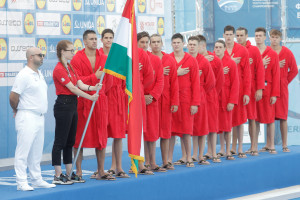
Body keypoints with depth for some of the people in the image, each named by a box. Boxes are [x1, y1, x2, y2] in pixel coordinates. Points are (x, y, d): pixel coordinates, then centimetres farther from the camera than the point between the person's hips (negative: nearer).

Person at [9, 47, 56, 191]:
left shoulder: (39, 75, 16)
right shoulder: (24, 75, -13)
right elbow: (13, 97, -14)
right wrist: (17, 111, 0)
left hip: (39, 118, 9)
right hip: (27, 118, -9)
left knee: (36, 151, 13)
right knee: (23, 150, -6)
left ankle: (36, 180, 20)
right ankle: (21, 182, -5)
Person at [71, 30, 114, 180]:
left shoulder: (104, 58, 9)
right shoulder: (77, 59, -3)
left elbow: (108, 80, 14)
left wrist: (100, 92, 8)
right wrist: (94, 77, -17)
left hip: (100, 101, 4)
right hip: (82, 102, -4)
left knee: (101, 137, 5)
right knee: (80, 136, 0)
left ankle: (101, 171, 12)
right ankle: (78, 171, 7)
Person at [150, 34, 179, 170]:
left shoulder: (170, 60, 8)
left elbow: (174, 83, 5)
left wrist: (175, 102, -1)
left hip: (165, 100, 3)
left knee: (166, 130, 6)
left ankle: (165, 161, 12)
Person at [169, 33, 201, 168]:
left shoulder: (191, 60, 4)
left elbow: (196, 83, 0)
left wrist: (195, 103, -6)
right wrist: (176, 73, -13)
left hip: (186, 98, -1)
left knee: (186, 129, 1)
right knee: (171, 129, 0)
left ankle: (188, 158, 10)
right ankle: (169, 159, 6)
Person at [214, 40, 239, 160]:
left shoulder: (231, 63, 0)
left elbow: (235, 83, -3)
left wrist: (232, 101, -9)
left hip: (225, 98, -1)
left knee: (227, 125, 4)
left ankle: (228, 152, 11)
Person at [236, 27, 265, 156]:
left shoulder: (254, 50, 2)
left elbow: (260, 70, -2)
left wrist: (259, 89, -8)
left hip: (250, 87, -2)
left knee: (251, 117, -1)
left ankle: (254, 147, 2)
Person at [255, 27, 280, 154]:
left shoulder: (273, 54, 3)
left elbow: (276, 75, -1)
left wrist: (274, 94, -8)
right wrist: (260, 64, -13)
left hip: (267, 89, -1)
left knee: (270, 118, 0)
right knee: (255, 117, 3)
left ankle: (271, 145, 7)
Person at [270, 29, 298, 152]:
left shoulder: (287, 53, 5)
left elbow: (294, 70, 9)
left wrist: (285, 82, 4)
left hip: (282, 88, 0)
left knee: (283, 117, -1)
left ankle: (284, 145, 3)